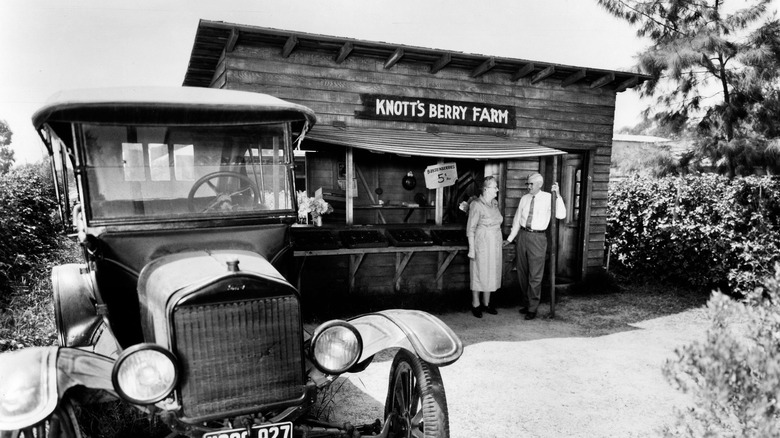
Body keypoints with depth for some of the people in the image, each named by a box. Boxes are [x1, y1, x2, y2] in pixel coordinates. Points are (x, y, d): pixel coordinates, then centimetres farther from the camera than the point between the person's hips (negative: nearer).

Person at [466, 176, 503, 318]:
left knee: (491, 273, 12)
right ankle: (475, 305, 15)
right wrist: (471, 248, -15)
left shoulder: (494, 203, 8)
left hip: (495, 243, 7)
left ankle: (486, 303, 25)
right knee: (479, 273, 2)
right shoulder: (476, 205, -14)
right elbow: (470, 228, -13)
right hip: (481, 242, -7)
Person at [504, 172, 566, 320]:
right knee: (522, 272, 14)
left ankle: (532, 308, 11)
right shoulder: (524, 198, 6)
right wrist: (510, 239, 16)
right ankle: (525, 303, 30)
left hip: (538, 237, -5)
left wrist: (557, 195, -25)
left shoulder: (548, 198, -7)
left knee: (535, 275, 0)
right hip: (523, 235, 5)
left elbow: (561, 215, -18)